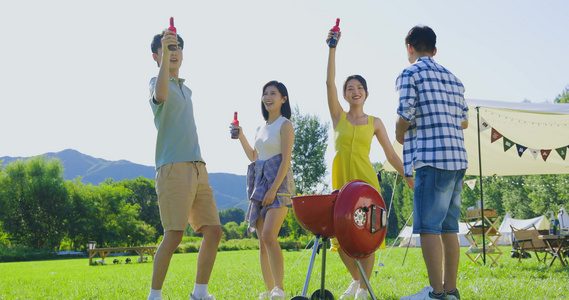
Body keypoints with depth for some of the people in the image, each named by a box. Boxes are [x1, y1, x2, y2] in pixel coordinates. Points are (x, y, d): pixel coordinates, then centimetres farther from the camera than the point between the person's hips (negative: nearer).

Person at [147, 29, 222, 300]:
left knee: (213, 231, 2)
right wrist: (164, 54, -35)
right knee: (174, 235, -12)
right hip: (173, 168, -8)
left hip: (197, 167, 8)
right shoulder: (158, 83, 0)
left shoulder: (185, 89, 24)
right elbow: (160, 95, -27)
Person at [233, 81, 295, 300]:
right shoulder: (262, 127, 18)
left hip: (279, 183, -8)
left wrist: (274, 189, -20)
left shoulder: (285, 125, -4)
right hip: (260, 183, 8)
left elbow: (286, 160, -12)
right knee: (262, 240, 4)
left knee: (269, 235, -21)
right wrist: (240, 136, 16)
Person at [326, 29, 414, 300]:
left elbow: (391, 155, 10)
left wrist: (410, 179, 3)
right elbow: (329, 82, -2)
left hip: (366, 181, -1)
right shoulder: (338, 117, 8)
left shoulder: (374, 122, 9)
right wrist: (333, 48, -8)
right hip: (341, 182, 1)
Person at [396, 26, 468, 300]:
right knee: (448, 227, 10)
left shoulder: (410, 74, -1)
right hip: (458, 158, 8)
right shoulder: (453, 79, 20)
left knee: (428, 226, -7)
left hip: (432, 157, -8)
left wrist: (400, 135, 10)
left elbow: (405, 115, -10)